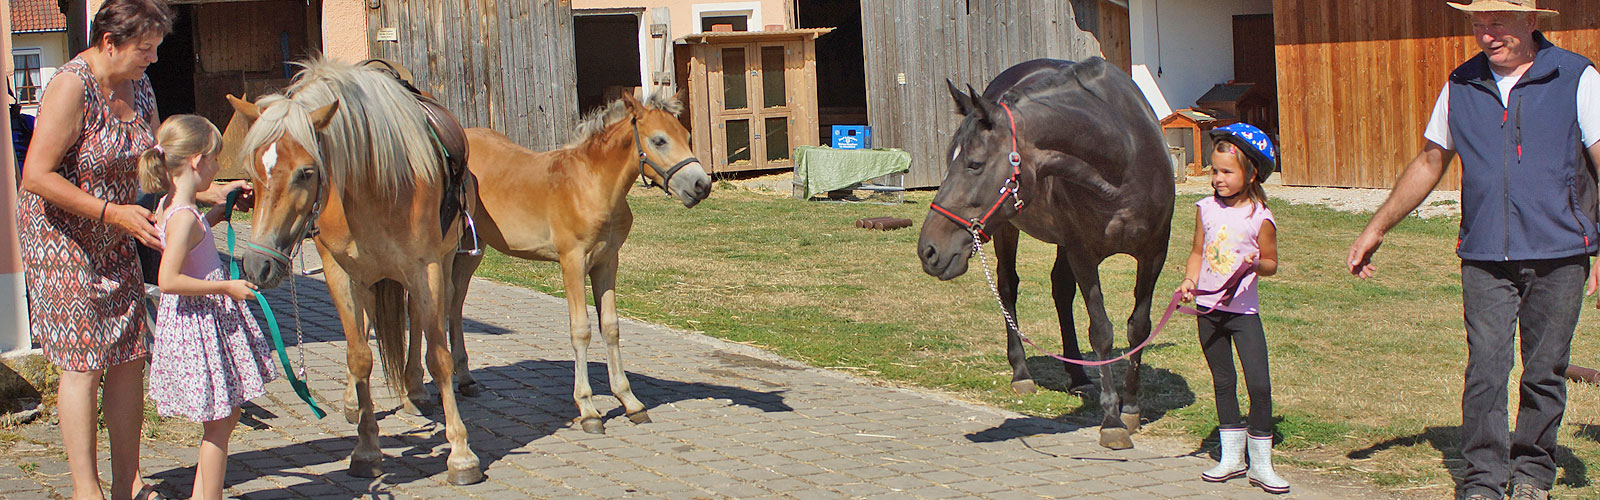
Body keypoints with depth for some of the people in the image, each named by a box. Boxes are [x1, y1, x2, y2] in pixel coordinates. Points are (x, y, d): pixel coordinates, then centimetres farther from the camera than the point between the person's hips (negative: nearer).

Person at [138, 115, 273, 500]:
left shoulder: (169, 207, 6)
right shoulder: (184, 217, -23)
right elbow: (168, 280, -28)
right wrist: (226, 287, -23)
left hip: (208, 319, 10)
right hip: (201, 324, -10)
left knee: (226, 415, 19)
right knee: (219, 423, -1)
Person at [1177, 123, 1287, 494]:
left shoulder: (1260, 218, -8)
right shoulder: (1207, 209, 3)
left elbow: (1271, 264, 0)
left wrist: (1256, 263, -22)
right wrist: (1190, 281, -6)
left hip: (1243, 310, -4)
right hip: (1208, 309, 4)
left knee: (1259, 383, -9)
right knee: (1222, 383, 12)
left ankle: (1261, 464, 0)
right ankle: (1231, 456, 22)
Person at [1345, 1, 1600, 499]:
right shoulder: (1461, 85, 9)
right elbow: (1429, 162, 20)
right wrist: (1376, 229, 21)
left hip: (1558, 257, -2)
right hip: (1484, 258, 2)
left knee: (1544, 374, 7)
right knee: (1484, 372, -6)